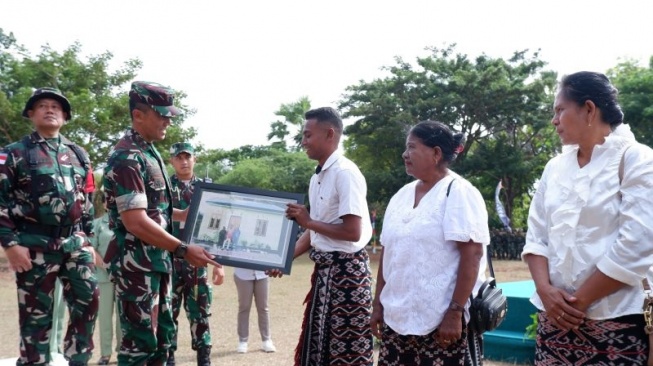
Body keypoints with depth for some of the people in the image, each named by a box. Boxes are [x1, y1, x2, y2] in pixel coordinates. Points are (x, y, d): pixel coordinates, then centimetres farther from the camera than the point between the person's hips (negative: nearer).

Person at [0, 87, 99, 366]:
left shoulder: (78, 154, 15)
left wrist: (88, 239, 16)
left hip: (75, 243, 4)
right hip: (35, 246, -4)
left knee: (88, 304, 2)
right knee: (36, 315, 2)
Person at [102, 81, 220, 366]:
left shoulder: (149, 152, 12)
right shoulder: (127, 158, -18)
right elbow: (135, 222, -25)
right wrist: (183, 250, -24)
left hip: (157, 261, 10)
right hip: (137, 265, -10)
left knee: (163, 335, 16)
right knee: (140, 341, -2)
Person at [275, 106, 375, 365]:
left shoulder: (345, 173, -17)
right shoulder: (317, 177, 11)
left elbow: (353, 232, -22)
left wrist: (308, 221, -14)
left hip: (346, 269, -9)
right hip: (324, 269, 9)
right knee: (320, 343, 17)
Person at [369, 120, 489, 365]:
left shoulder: (458, 192, -7)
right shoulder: (402, 195, 12)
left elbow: (472, 255, -14)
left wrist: (454, 312, -18)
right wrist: (378, 303, 13)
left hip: (439, 321, -6)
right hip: (396, 318, 6)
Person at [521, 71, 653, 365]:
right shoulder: (555, 167, 10)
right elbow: (536, 236, 9)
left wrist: (581, 300, -12)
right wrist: (545, 289, -7)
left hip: (614, 320, -5)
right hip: (555, 315, 5)